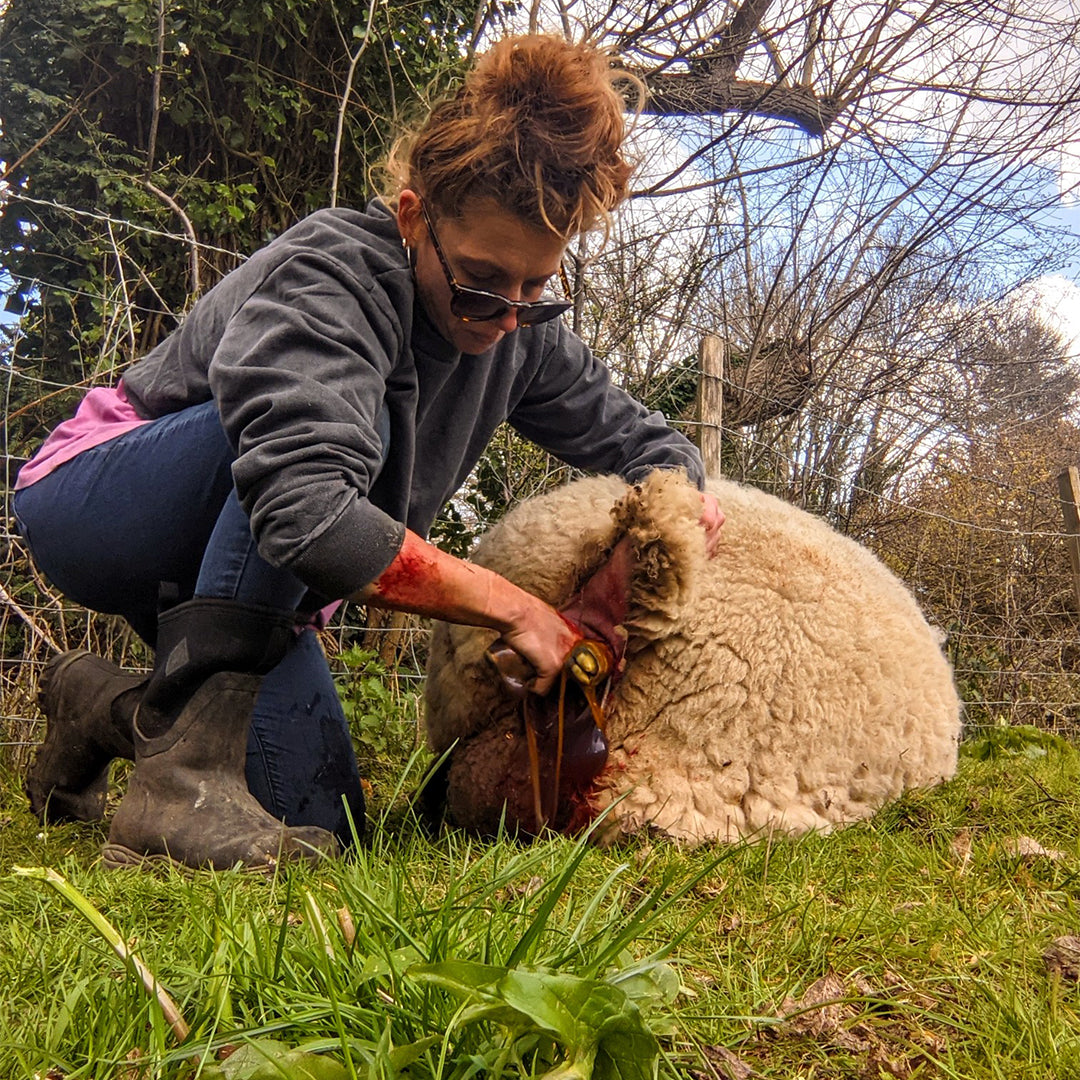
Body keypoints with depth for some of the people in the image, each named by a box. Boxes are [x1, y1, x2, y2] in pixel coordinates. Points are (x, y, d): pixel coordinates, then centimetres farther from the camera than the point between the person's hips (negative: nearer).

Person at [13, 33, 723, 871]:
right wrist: (514, 608, -39)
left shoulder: (520, 324, -8)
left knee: (320, 826, -4)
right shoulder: (330, 278, -29)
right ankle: (191, 761, -33)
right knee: (345, 415, -35)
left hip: (246, 576, 7)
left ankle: (107, 704, 20)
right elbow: (306, 510, -44)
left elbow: (627, 432, 5)